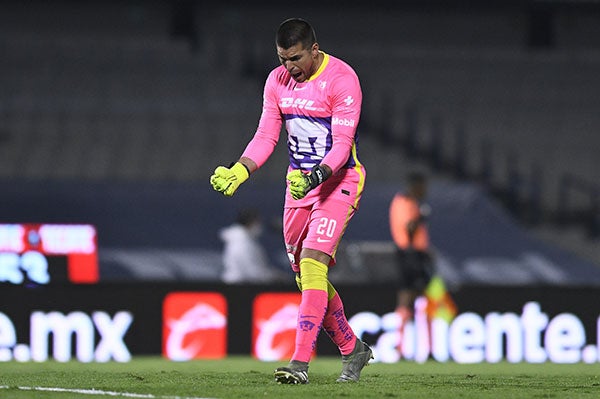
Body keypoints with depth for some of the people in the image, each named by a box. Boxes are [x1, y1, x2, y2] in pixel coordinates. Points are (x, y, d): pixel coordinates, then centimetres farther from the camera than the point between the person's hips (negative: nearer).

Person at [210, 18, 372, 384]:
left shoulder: (342, 79, -16)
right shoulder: (277, 81, 4)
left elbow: (343, 142, -21)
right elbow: (266, 137, 6)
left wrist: (317, 175, -36)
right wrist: (237, 172, -11)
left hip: (338, 181, -7)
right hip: (298, 183, 7)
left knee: (313, 266, -21)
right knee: (307, 278, 9)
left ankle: (301, 363, -23)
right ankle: (352, 350, 26)